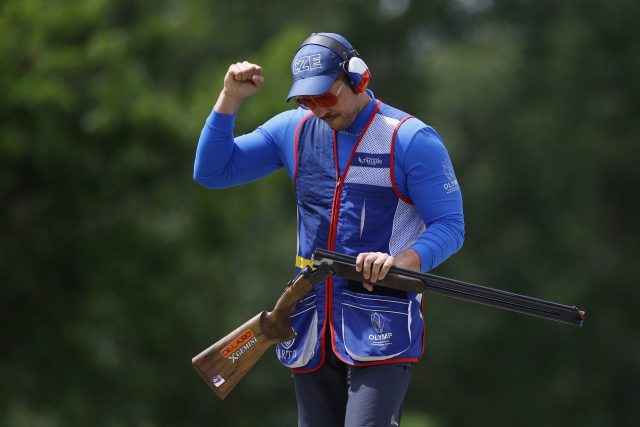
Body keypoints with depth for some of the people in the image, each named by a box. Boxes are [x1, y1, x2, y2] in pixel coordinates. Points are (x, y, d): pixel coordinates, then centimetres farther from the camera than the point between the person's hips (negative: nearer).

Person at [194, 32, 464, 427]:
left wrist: (400, 263, -28)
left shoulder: (411, 139, -6)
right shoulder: (294, 130, 9)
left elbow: (450, 227, -9)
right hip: (313, 333, 6)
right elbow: (212, 171, 10)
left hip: (383, 330, -6)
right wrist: (230, 98, -2)